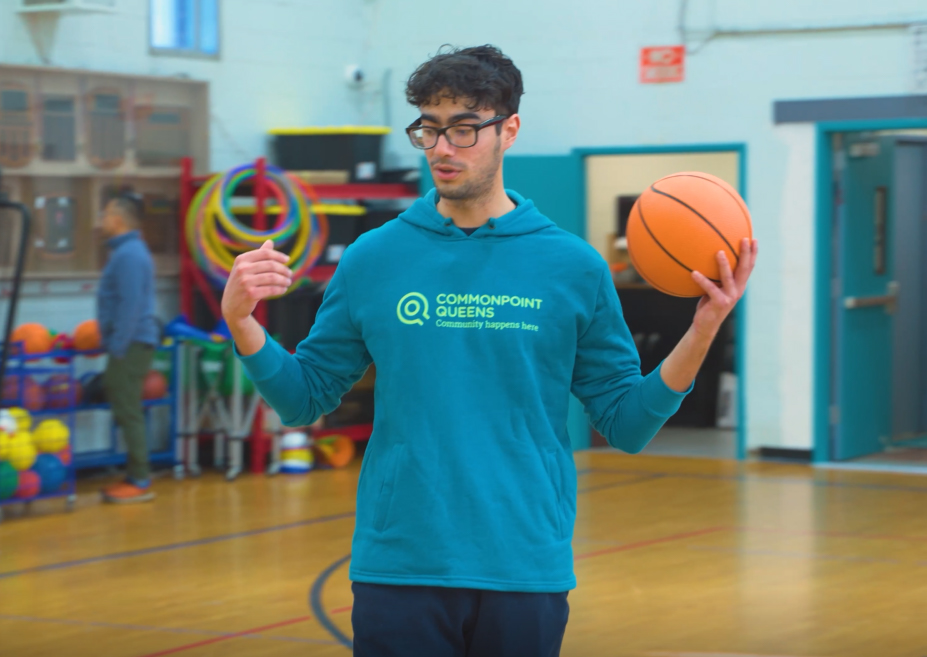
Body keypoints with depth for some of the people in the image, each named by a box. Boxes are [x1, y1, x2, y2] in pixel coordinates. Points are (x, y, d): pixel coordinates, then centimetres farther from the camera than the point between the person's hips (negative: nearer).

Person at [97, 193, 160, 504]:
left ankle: (140, 483, -3)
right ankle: (136, 476, 17)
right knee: (125, 409, 13)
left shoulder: (129, 255, -16)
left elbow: (130, 306, -21)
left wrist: (117, 347, -20)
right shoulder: (126, 251, 16)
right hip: (128, 342, 10)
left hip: (131, 344, -10)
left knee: (128, 411, -7)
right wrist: (113, 344, 20)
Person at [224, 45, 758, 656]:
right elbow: (304, 398, 8)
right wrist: (241, 320, -8)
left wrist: (704, 330, -8)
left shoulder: (573, 266, 1)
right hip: (396, 572, 0)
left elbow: (626, 423, 3)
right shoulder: (374, 258, 3)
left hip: (526, 575, 0)